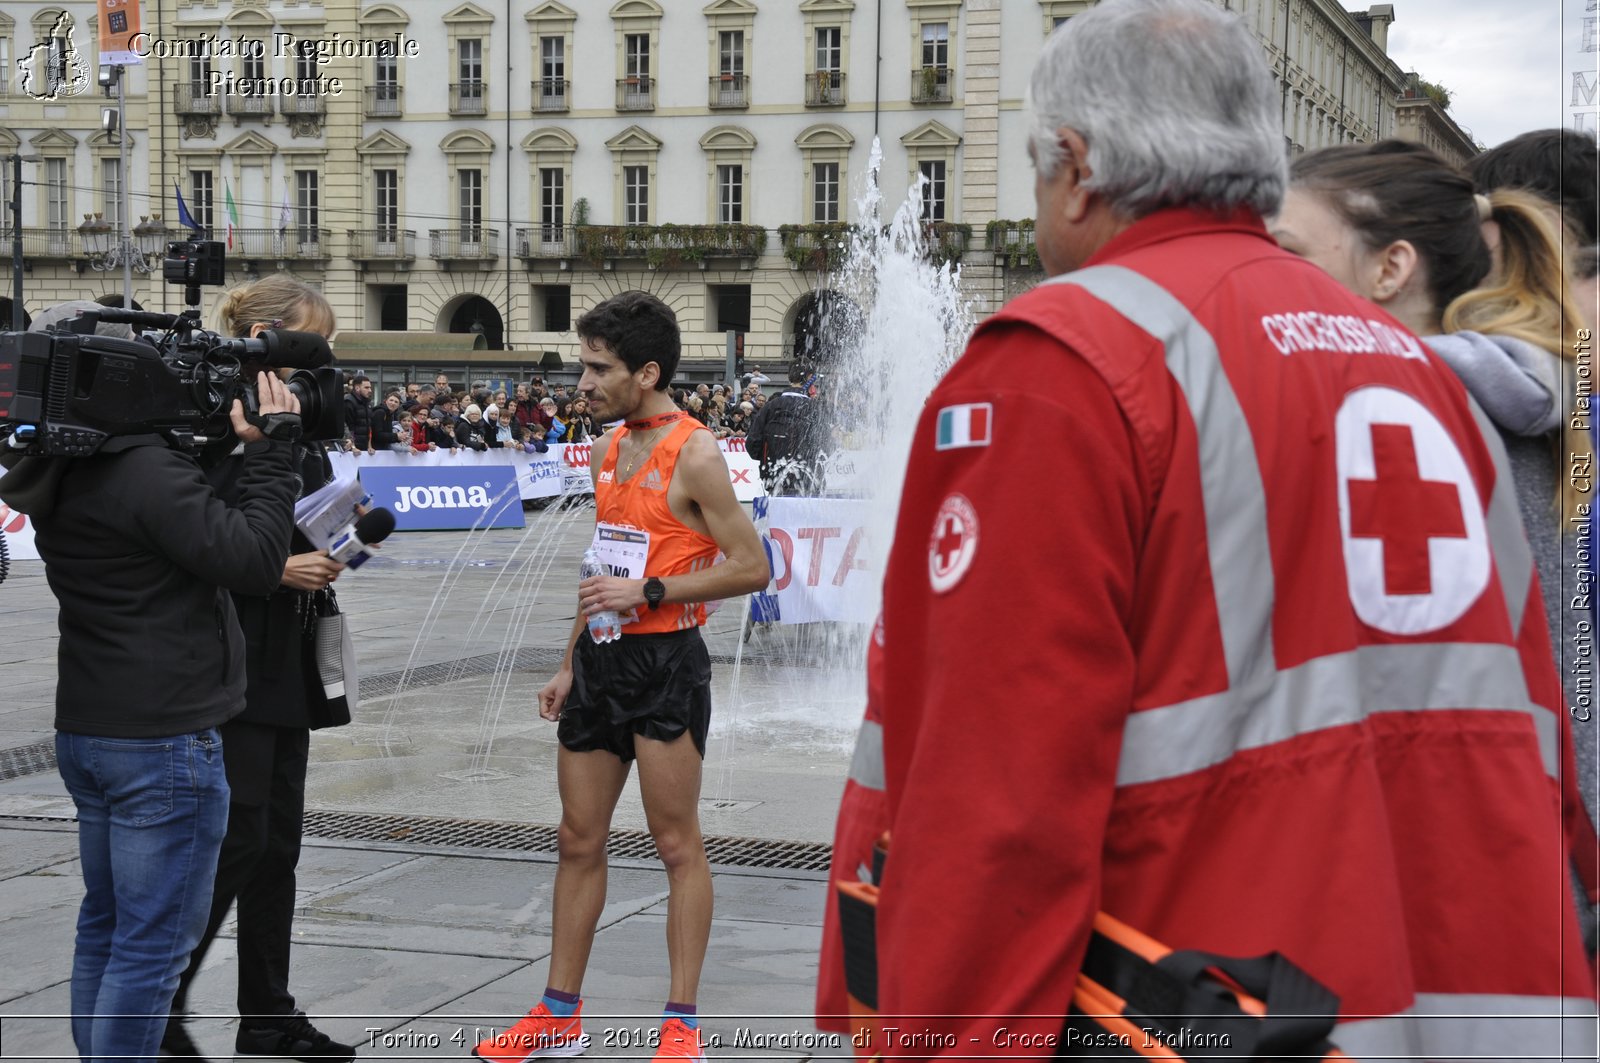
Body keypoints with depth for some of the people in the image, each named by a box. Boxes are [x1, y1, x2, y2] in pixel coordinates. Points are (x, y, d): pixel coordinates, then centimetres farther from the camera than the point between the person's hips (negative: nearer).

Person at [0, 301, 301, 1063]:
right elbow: (254, 563, -20)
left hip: (85, 733, 9)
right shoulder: (146, 471, -21)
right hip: (166, 742, -9)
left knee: (105, 924, 17)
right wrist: (269, 452, -13)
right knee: (155, 942, -3)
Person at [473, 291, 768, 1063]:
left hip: (666, 661, -8)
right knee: (579, 840, 11)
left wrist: (648, 591, -19)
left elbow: (751, 566, -15)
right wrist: (568, 664, 18)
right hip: (600, 659, 8)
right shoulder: (609, 449, 12)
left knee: (677, 844, 0)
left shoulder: (694, 455, -12)